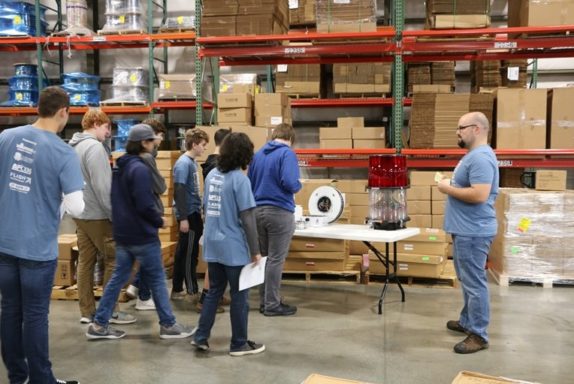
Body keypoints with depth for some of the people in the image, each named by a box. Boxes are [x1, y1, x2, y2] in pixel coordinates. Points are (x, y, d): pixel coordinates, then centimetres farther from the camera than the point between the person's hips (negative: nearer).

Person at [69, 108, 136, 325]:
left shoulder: (73, 146, 13)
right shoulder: (94, 147, -16)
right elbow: (102, 186, -21)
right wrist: (115, 215, -16)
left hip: (80, 214, 9)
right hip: (98, 215, -9)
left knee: (85, 261, 10)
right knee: (113, 260, 0)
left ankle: (87, 312, 15)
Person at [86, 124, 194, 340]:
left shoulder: (119, 167, 11)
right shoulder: (140, 169, -18)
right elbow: (144, 205, -22)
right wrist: (159, 220, -7)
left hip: (122, 233, 9)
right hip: (142, 234, -8)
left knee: (119, 277, 13)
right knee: (157, 279, 3)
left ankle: (99, 324, 15)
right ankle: (168, 325, 13)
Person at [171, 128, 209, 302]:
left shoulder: (192, 162, 11)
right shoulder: (183, 163, -16)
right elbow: (179, 192, -20)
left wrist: (199, 211, 21)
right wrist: (183, 218, -21)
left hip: (193, 212, 9)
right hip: (188, 214, -9)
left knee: (183, 253, 14)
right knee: (189, 254, -1)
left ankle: (177, 290, 22)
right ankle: (192, 292, 8)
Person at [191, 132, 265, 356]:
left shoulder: (212, 175, 7)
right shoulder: (240, 179, -16)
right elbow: (247, 218, -17)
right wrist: (255, 251, -12)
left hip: (212, 245, 7)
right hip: (234, 247, -7)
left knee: (214, 292, 18)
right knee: (239, 296, 6)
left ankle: (200, 337, 22)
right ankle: (239, 344, 17)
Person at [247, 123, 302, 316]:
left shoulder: (258, 154, 12)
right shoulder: (287, 153, -9)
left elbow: (249, 183, 16)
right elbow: (290, 183, -20)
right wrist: (299, 185, 0)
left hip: (258, 210, 7)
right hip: (279, 212, -7)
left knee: (265, 258, 15)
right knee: (276, 260, 1)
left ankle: (264, 301, 22)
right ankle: (272, 304, 8)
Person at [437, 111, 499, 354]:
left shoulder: (481, 157, -20)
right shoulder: (474, 155, 16)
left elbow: (479, 195, -29)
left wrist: (448, 189, -18)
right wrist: (452, 185, 8)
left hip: (473, 232, -11)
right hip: (466, 230, 11)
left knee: (474, 282, -4)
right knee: (467, 280, 20)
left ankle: (478, 335, 5)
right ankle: (467, 321, 33)